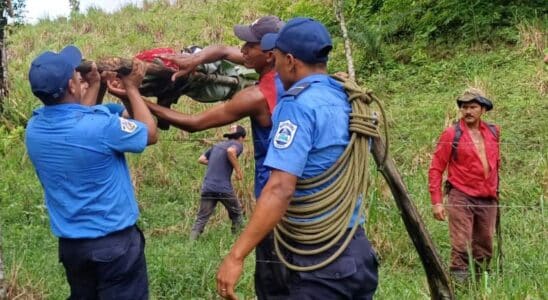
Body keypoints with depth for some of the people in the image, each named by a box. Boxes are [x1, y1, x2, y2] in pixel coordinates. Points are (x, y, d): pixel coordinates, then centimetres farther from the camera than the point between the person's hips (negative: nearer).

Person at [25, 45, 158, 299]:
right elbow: (150, 134, -5)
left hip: (69, 243, 6)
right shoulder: (101, 125, -23)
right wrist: (132, 88, 4)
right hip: (115, 241, -6)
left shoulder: (33, 129, -3)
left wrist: (95, 86, 22)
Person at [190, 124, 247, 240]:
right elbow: (231, 151, -20)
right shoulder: (237, 144, 4)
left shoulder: (217, 145, 21)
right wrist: (238, 170, -11)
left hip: (207, 188, 5)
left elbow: (201, 159, 22)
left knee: (201, 218, 3)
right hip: (224, 189, -5)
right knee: (236, 214, 16)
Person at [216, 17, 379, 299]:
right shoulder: (345, 98, 7)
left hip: (321, 259, -8)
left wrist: (236, 255, -23)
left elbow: (280, 189, -24)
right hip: (357, 249, 8)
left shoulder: (298, 104, -16)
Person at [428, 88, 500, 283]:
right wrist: (436, 202, -12)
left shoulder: (493, 132, 9)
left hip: (488, 200, 5)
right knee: (461, 246, -8)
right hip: (461, 199, -5)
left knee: (485, 247, 12)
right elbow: (436, 169, -6)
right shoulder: (451, 135, -5)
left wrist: (495, 190, 17)